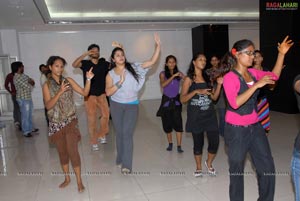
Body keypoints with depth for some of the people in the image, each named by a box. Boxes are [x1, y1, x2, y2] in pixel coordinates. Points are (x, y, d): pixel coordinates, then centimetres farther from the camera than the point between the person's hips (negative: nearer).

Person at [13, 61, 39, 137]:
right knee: (25, 115, 0)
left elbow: (32, 82, 9)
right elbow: (28, 87, -24)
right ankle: (25, 131, 10)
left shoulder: (23, 75, 8)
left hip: (28, 98, 9)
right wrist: (31, 84, -3)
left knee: (29, 114, 18)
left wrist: (30, 82, -14)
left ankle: (31, 128, 31)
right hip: (23, 99, -9)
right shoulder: (17, 78, -21)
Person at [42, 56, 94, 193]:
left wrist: (88, 79, -21)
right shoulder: (47, 85, -2)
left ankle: (79, 181, 9)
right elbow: (48, 105, -13)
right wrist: (60, 92, -25)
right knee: (62, 152, 13)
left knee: (72, 151, -5)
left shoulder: (68, 81, -1)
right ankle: (67, 178, 31)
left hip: (70, 121, -1)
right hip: (56, 123, 2)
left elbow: (84, 93, -7)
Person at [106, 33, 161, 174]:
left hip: (132, 105, -1)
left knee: (127, 133, -8)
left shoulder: (133, 68, -5)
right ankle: (121, 160, 30)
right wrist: (120, 82, -24)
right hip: (116, 106, 2)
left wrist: (158, 45, -17)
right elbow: (108, 92, -13)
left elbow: (152, 61, -8)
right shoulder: (110, 74, -4)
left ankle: (126, 164, 0)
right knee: (119, 133, 12)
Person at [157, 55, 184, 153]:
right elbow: (163, 84, -21)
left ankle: (179, 146, -5)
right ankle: (170, 144, 26)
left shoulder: (179, 73, 0)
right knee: (167, 123, 8)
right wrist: (173, 76, -27)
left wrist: (182, 76, -34)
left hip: (176, 100, 0)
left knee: (178, 122, -11)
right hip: (166, 100, 0)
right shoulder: (163, 74, -2)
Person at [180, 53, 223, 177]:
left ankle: (209, 163, 29)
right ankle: (198, 168, 31)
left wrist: (219, 84, -5)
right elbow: (182, 99, -9)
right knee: (198, 143, 7)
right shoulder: (189, 79, -2)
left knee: (214, 142, 0)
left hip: (210, 115, 3)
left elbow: (214, 97, 8)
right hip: (196, 116, -3)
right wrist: (196, 91, -20)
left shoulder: (207, 78, 10)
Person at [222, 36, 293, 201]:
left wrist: (281, 54, 8)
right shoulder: (230, 77, -15)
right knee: (236, 169, 10)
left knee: (268, 168, 13)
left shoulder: (253, 73, 5)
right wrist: (257, 85, -28)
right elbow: (235, 103, -27)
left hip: (255, 127, 7)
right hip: (237, 130, -6)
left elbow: (274, 76, 19)